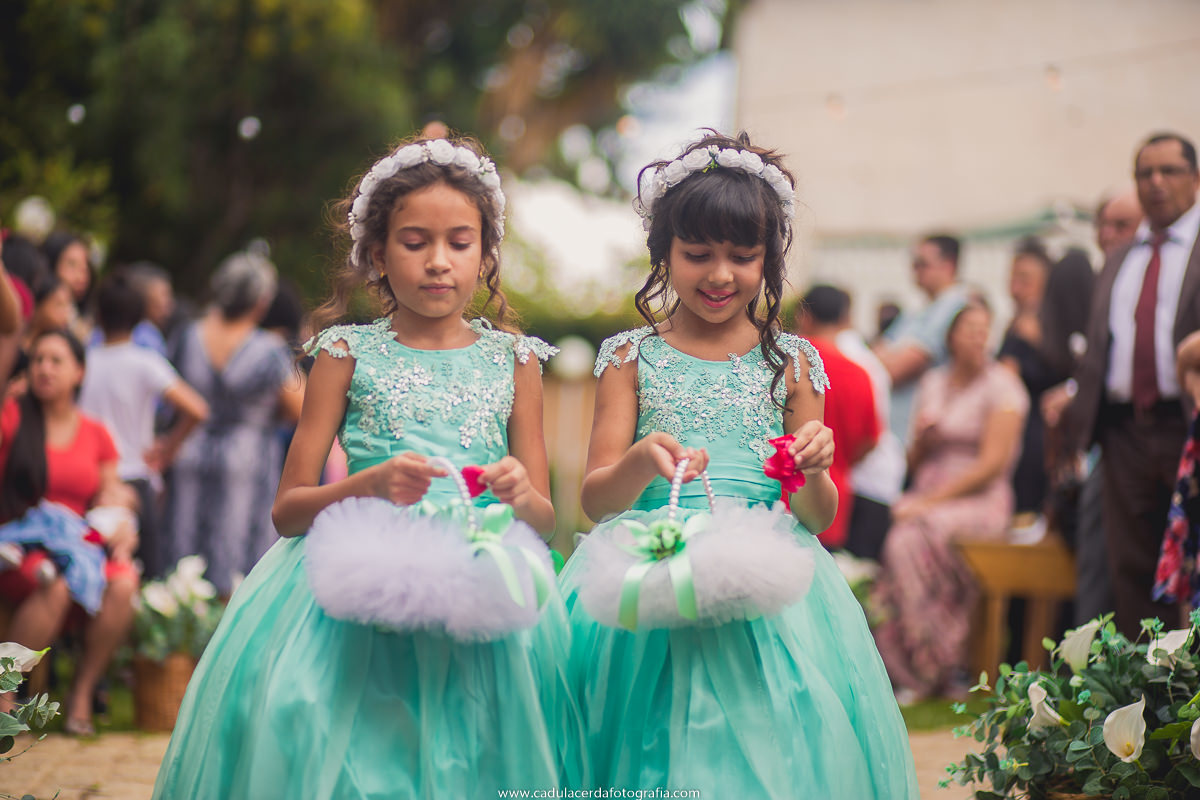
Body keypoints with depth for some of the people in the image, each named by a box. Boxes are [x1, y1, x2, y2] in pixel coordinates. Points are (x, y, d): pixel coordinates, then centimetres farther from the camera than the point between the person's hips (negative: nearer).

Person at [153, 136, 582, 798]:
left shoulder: (513, 360, 11)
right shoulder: (349, 353, 7)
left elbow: (545, 518, 11)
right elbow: (288, 509, 4)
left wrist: (523, 497, -12)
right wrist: (370, 485, -15)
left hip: (483, 590, 1)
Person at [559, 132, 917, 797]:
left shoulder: (791, 362, 7)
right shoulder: (631, 357, 5)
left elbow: (817, 518, 8)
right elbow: (594, 498, -2)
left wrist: (813, 472, -14)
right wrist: (641, 465, -22)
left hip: (763, 586, 1)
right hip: (651, 574, -1)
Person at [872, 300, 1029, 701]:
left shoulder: (1001, 385, -2)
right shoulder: (933, 383, 16)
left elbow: (993, 463, -11)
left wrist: (932, 502, -15)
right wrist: (921, 441, -3)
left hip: (980, 502, -5)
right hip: (927, 497, 5)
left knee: (910, 539, -33)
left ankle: (936, 668, -23)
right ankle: (903, 669, -20)